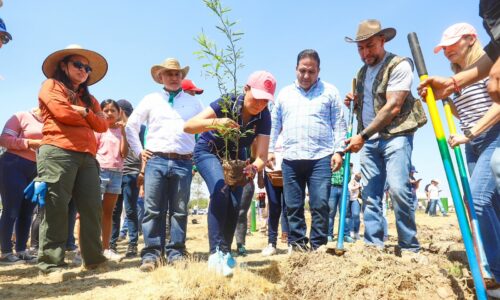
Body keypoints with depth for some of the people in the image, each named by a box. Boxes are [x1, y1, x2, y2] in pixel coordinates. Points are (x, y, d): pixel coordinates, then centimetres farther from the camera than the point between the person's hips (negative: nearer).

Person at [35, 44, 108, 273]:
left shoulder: (88, 98, 28)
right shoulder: (51, 85, 11)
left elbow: (102, 125, 12)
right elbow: (61, 112, -8)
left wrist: (84, 112, -2)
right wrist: (87, 120, 7)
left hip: (87, 157, 6)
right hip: (58, 152, -6)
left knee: (92, 208, 1)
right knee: (56, 208, -7)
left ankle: (93, 258, 8)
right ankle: (51, 262, 0)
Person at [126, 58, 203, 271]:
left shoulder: (193, 102, 14)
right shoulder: (151, 100, 12)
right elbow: (131, 126, 16)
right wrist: (139, 151, 8)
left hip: (183, 163, 1)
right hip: (155, 160, 0)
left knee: (179, 211, 3)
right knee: (153, 210, -2)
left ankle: (176, 253, 11)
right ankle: (151, 254, 5)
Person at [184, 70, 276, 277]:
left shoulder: (263, 117, -21)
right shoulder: (227, 103, -30)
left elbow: (262, 156, -27)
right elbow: (188, 126, -38)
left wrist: (254, 168, -50)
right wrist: (216, 122, -56)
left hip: (235, 157, 4)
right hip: (208, 152, -3)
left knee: (234, 203, -8)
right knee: (220, 191, -28)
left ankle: (225, 252, 13)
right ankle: (216, 253, -24)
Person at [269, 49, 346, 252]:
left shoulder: (329, 92, 8)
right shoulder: (284, 94, 16)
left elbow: (339, 124, 5)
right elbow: (274, 125, 16)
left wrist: (338, 151, -4)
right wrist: (270, 150, 8)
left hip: (321, 158, -2)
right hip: (291, 159, 3)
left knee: (320, 205, -3)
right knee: (293, 205, 7)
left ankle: (319, 245, 9)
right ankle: (296, 243, 19)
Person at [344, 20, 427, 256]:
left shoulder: (399, 65, -5)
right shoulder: (362, 72, 18)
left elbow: (393, 107, -15)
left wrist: (362, 135, -18)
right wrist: (353, 103, 5)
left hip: (395, 136, -6)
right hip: (369, 140, 7)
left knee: (398, 189, -17)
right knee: (370, 195, 2)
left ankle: (409, 248, -2)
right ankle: (373, 246, 8)